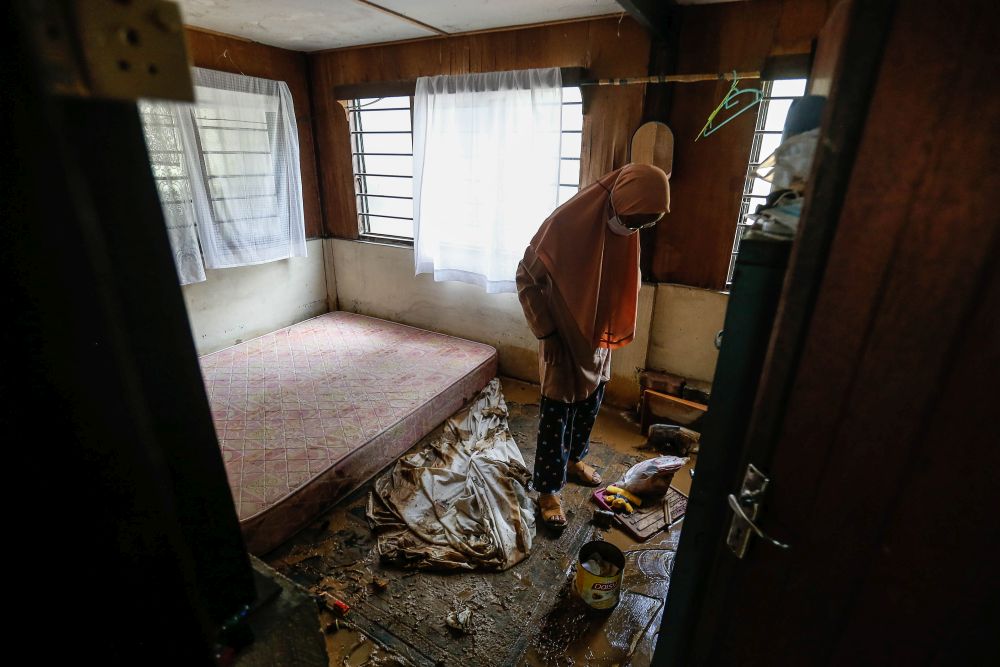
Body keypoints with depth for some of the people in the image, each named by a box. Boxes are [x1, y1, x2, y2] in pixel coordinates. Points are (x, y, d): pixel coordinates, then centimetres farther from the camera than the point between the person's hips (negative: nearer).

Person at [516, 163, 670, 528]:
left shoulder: (625, 227, -4)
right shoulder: (565, 222, -24)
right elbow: (527, 279, -17)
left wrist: (611, 332, 12)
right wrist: (546, 333, -18)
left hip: (599, 337, 7)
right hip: (564, 339, -6)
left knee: (589, 408, 20)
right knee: (556, 416, 3)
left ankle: (572, 459, 44)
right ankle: (547, 490, 19)